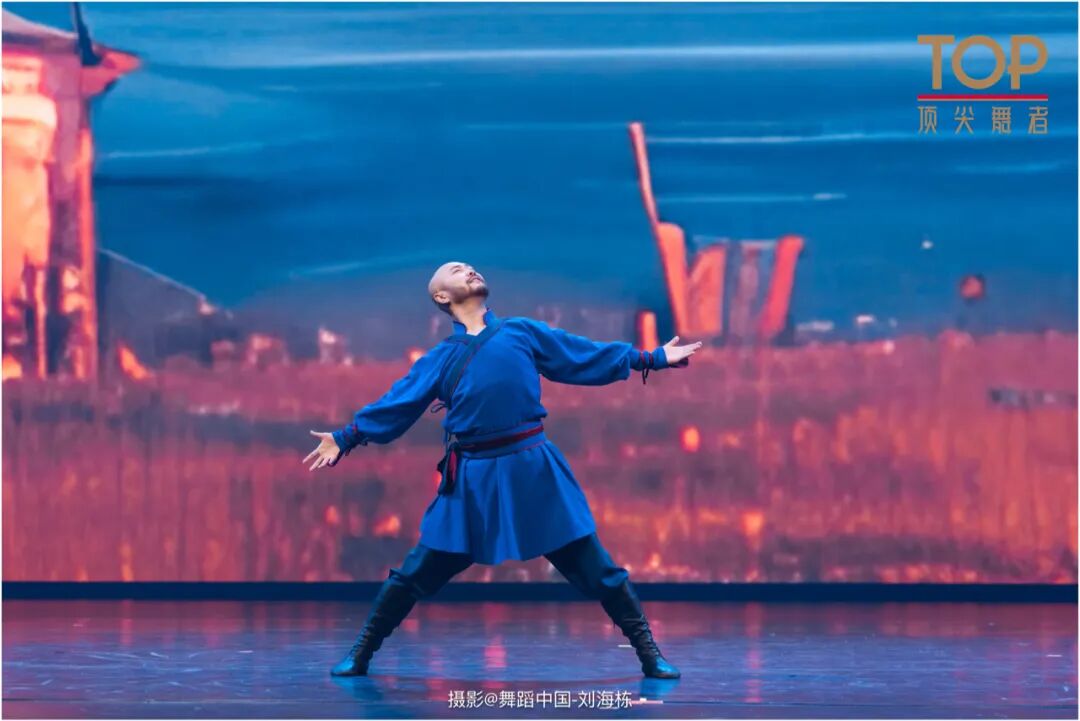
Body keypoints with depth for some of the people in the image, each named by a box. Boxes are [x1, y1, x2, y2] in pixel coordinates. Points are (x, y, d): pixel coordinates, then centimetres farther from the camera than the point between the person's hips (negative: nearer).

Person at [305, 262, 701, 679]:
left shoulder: (522, 332, 12)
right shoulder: (441, 358, 11)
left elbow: (587, 355, 14)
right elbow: (394, 406, 13)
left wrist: (653, 359, 13)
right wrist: (345, 439, 8)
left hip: (534, 467, 0)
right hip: (473, 477, 0)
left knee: (593, 568, 1)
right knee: (417, 573, 4)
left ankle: (649, 654, 10)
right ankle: (360, 654, 20)